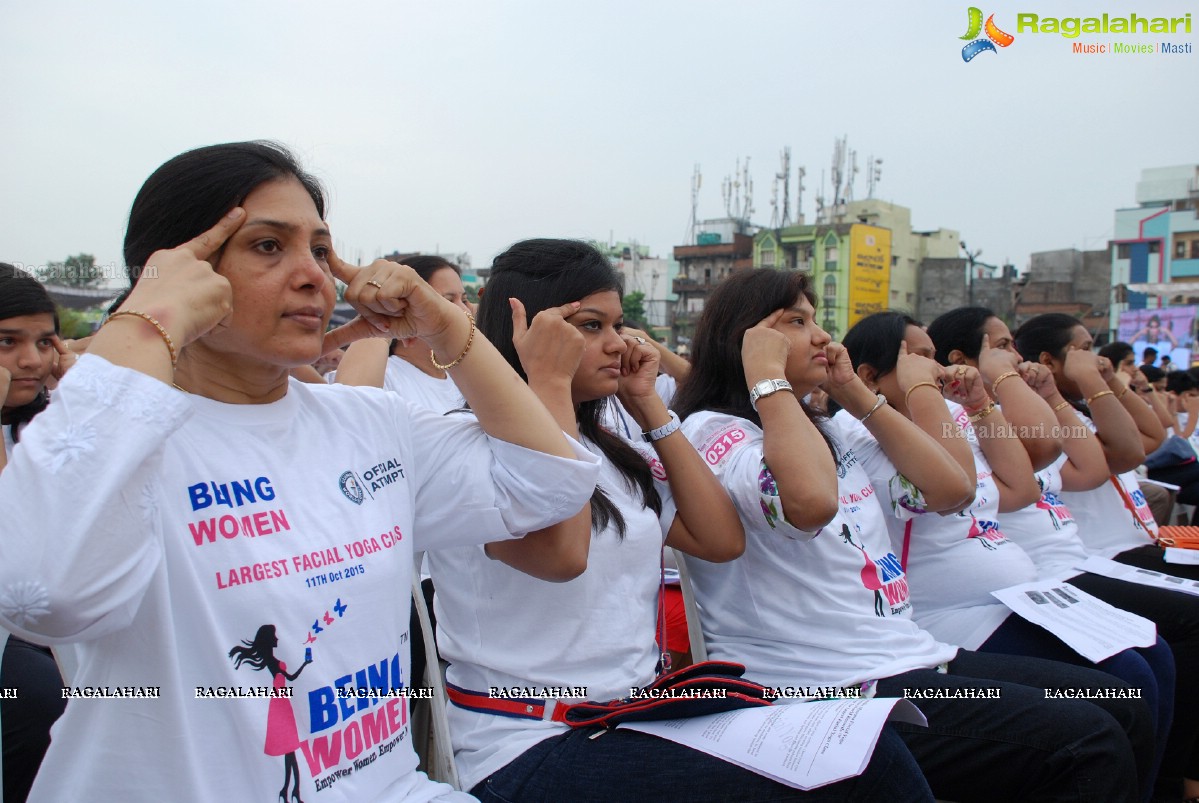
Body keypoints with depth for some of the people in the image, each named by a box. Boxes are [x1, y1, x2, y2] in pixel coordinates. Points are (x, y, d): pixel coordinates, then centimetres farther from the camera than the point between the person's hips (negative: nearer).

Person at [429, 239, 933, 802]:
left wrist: (648, 405, 6)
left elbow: (722, 540, 6)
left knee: (873, 751, -13)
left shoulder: (614, 453, 13)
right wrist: (548, 380, -18)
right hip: (530, 751, -7)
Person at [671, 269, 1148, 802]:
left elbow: (950, 489, 9)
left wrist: (857, 395, 8)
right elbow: (810, 501, -31)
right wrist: (768, 377, -19)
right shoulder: (711, 430, -10)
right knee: (1089, 748, -16)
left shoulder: (831, 430, 16)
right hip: (829, 688, -9)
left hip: (908, 655, 9)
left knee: (1121, 710, 10)